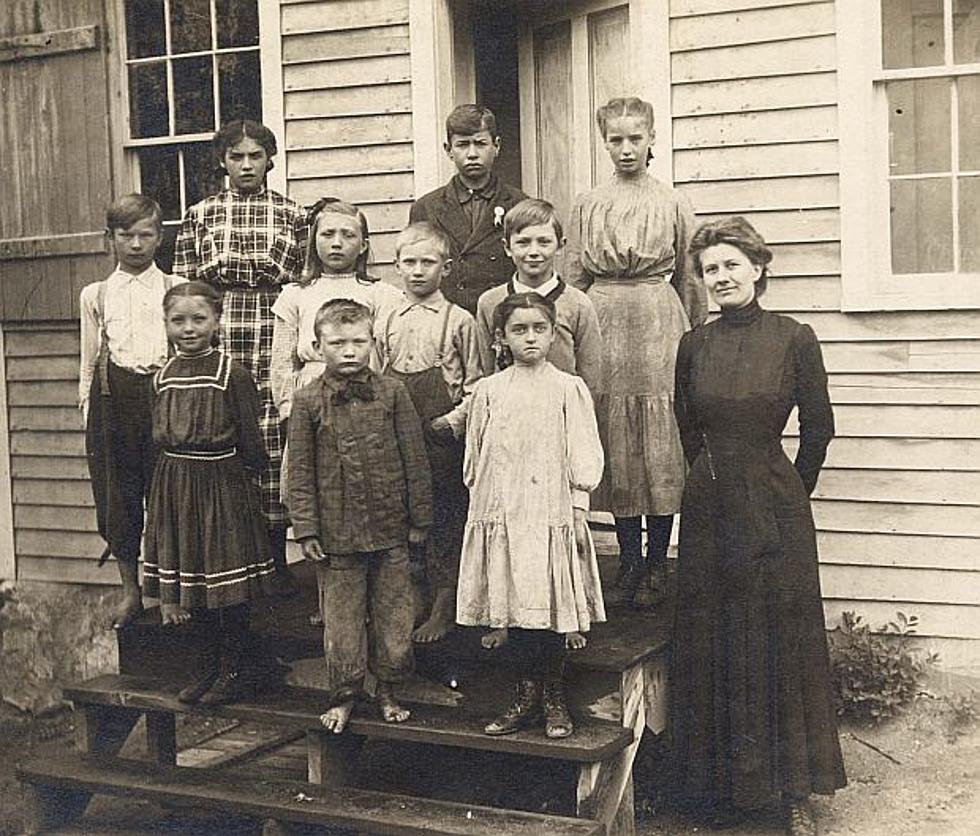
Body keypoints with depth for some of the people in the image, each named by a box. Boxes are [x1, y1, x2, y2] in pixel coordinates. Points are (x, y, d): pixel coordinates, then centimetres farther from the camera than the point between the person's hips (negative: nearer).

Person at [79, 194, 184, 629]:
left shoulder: (176, 289, 6)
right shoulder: (95, 294, 11)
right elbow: (90, 359, 13)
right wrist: (88, 411, 8)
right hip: (114, 397, 2)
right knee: (117, 494, 5)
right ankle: (130, 591, 18)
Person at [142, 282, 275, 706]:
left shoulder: (232, 374, -12)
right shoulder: (163, 377, 5)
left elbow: (250, 440, -8)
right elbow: (160, 436, 11)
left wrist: (245, 474, -1)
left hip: (224, 484, -5)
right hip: (175, 486, 6)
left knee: (229, 584, 1)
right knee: (191, 578, 14)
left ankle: (232, 673, 15)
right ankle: (214, 666, 28)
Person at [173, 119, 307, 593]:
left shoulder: (292, 215, 11)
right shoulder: (200, 215, 12)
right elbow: (182, 284, 9)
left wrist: (282, 277, -3)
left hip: (275, 338, 0)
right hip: (219, 337, 1)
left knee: (275, 440, -3)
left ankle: (276, 556, 8)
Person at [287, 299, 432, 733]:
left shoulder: (391, 392, -1)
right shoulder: (308, 401, -2)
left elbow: (414, 458, 3)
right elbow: (300, 472, -1)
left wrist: (419, 518, 3)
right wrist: (306, 529, -4)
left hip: (390, 529, 1)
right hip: (336, 531, -1)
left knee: (392, 615, 10)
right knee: (341, 620, 8)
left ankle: (387, 689, 28)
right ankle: (344, 695, 24)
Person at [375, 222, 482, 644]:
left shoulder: (459, 321, -1)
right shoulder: (385, 324, 9)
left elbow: (474, 386, -1)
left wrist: (452, 421, -11)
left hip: (442, 435, -3)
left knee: (444, 518, 2)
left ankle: (443, 609, 11)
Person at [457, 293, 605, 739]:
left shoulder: (569, 389, 1)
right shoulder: (488, 390, 8)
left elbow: (583, 456, 0)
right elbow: (475, 458, 13)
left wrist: (578, 508, -4)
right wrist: (482, 507, 10)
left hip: (551, 514, -2)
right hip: (501, 514, 2)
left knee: (551, 605, -1)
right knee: (511, 607, 4)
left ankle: (553, 699, 14)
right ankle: (526, 697, 17)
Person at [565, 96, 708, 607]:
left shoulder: (672, 205, 5)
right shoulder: (588, 206, 9)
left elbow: (689, 279, 8)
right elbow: (575, 278, 12)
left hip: (659, 324, -1)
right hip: (604, 326, 2)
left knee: (662, 446, -1)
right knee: (614, 446, 4)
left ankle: (657, 562, 9)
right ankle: (629, 561, 14)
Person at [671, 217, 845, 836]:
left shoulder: (794, 338, -5)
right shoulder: (695, 345, 4)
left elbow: (818, 429, 1)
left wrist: (789, 493, 8)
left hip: (776, 507, -3)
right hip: (710, 507, 3)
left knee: (784, 642, 2)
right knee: (713, 644, 9)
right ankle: (725, 779, 23)